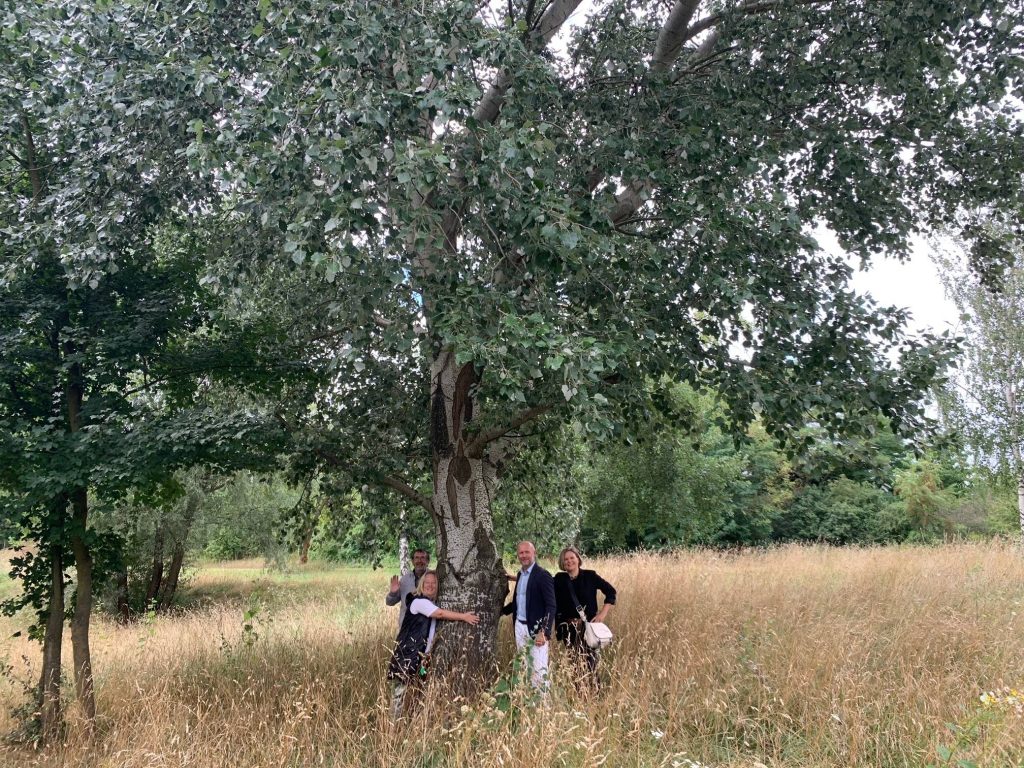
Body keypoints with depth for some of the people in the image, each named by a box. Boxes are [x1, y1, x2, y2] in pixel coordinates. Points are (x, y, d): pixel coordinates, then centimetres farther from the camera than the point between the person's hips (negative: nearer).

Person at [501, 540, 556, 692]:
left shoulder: (542, 575, -13)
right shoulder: (520, 574, 11)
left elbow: (551, 606, -17)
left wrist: (545, 632, -23)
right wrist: (501, 611, 16)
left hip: (536, 628, -8)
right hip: (520, 627, 8)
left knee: (539, 669, -6)